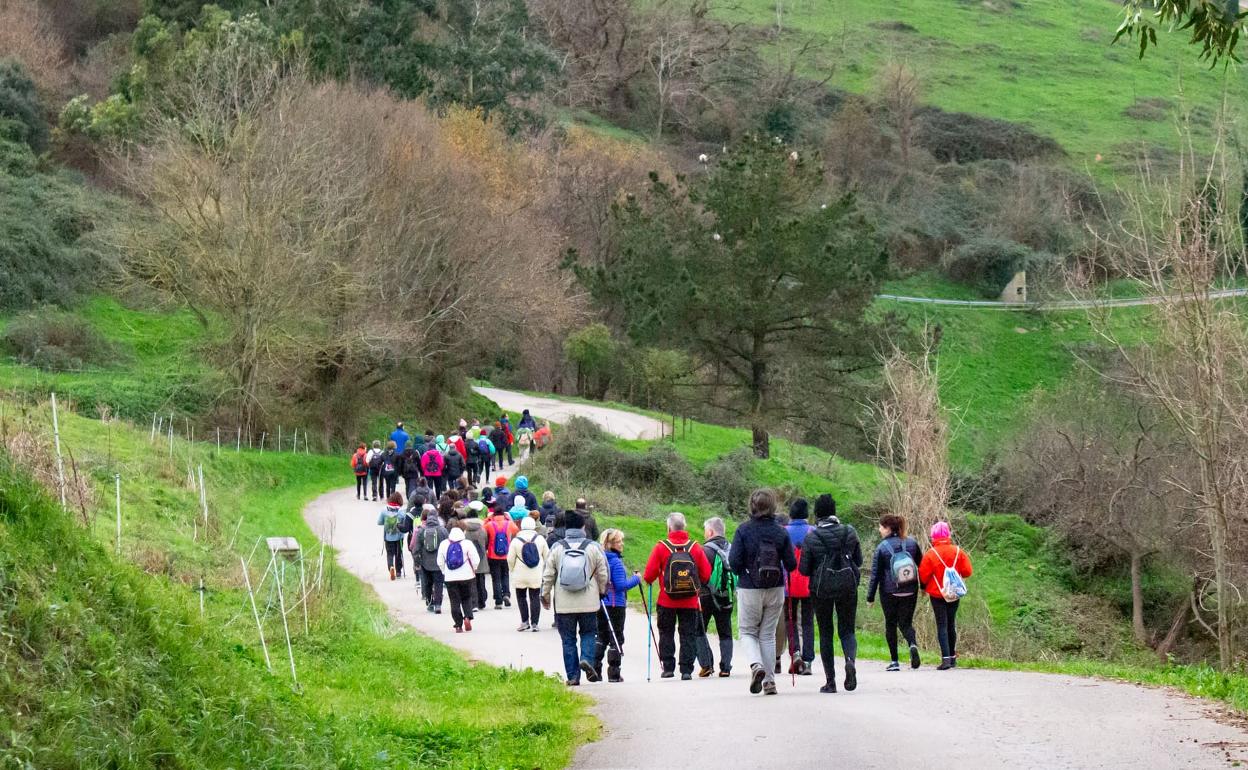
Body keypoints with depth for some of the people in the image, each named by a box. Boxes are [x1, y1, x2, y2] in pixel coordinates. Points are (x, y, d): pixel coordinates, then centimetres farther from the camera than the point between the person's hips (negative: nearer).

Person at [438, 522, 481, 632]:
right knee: (466, 598, 14)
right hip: (466, 576, -1)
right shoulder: (467, 544, -5)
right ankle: (467, 617, -9)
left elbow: (440, 562, 5)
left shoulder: (443, 544, 2)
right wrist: (473, 569, 11)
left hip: (450, 578, 1)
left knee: (455, 601, 4)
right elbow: (475, 559, -8)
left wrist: (444, 572, 20)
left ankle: (458, 625, 1)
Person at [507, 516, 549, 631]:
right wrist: (543, 569, 21)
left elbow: (510, 559, -4)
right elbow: (547, 556, 5)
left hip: (520, 576, -1)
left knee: (521, 597, 11)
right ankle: (534, 623, 3)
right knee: (535, 598, 6)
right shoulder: (540, 539, -3)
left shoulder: (516, 540, -8)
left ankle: (525, 621, 4)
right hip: (536, 576, 1)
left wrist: (512, 570, 14)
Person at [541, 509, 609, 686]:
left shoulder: (557, 548, -3)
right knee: (588, 633, 17)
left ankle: (573, 676, 8)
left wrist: (545, 595, 17)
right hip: (588, 603, 0)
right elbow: (603, 574, 3)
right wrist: (602, 592, 20)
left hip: (563, 604, 0)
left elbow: (548, 575, 3)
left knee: (568, 639, 9)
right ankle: (586, 659, -9)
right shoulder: (594, 547, -3)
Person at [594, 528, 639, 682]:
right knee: (616, 639, 1)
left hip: (600, 604, 7)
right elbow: (620, 585, -19)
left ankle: (595, 670, 13)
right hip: (615, 605, -7)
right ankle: (614, 674, 2)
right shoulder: (616, 562, -17)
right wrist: (636, 579, -7)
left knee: (602, 637, 16)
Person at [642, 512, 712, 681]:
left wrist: (648, 579, 15)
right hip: (690, 602, 1)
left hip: (667, 601, -1)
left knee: (666, 634, 13)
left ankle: (667, 668, 11)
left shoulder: (661, 547, -9)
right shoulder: (695, 547, -4)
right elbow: (706, 575, -1)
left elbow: (648, 575, -8)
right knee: (688, 635, 6)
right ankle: (686, 670, 1)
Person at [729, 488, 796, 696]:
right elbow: (791, 564, -3)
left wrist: (741, 574, 7)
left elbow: (734, 560, -13)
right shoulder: (780, 532, -3)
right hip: (775, 590, 2)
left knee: (748, 632, 12)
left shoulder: (743, 530, -9)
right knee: (768, 634, 12)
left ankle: (756, 664, -16)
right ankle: (769, 680, 8)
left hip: (749, 589, -2)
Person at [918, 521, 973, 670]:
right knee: (951, 624, 16)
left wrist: (924, 587, 12)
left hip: (937, 594, -3)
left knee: (942, 625, -2)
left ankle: (946, 658, -15)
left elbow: (923, 575, -9)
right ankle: (952, 657, 24)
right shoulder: (958, 551, -6)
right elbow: (967, 571, -2)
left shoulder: (930, 554, -14)